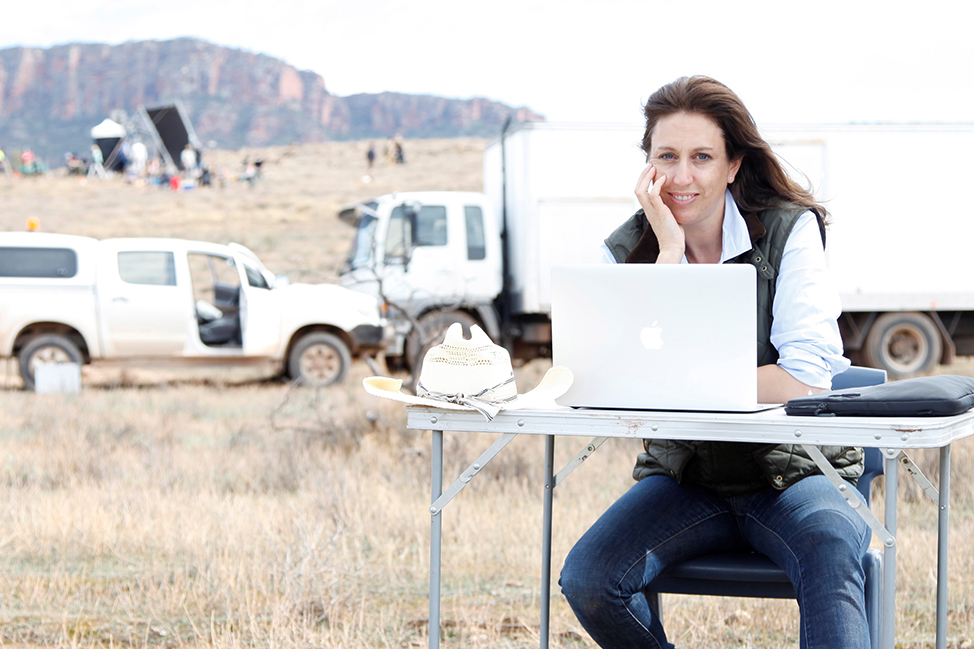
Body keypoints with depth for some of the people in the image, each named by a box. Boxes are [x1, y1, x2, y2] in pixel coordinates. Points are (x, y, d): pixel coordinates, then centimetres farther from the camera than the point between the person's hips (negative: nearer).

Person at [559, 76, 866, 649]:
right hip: (684, 476, 3)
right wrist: (670, 249, -17)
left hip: (792, 470, -3)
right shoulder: (626, 252, 2)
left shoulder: (791, 231, -6)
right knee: (587, 579, -22)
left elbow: (807, 378, -18)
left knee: (830, 548, -37)